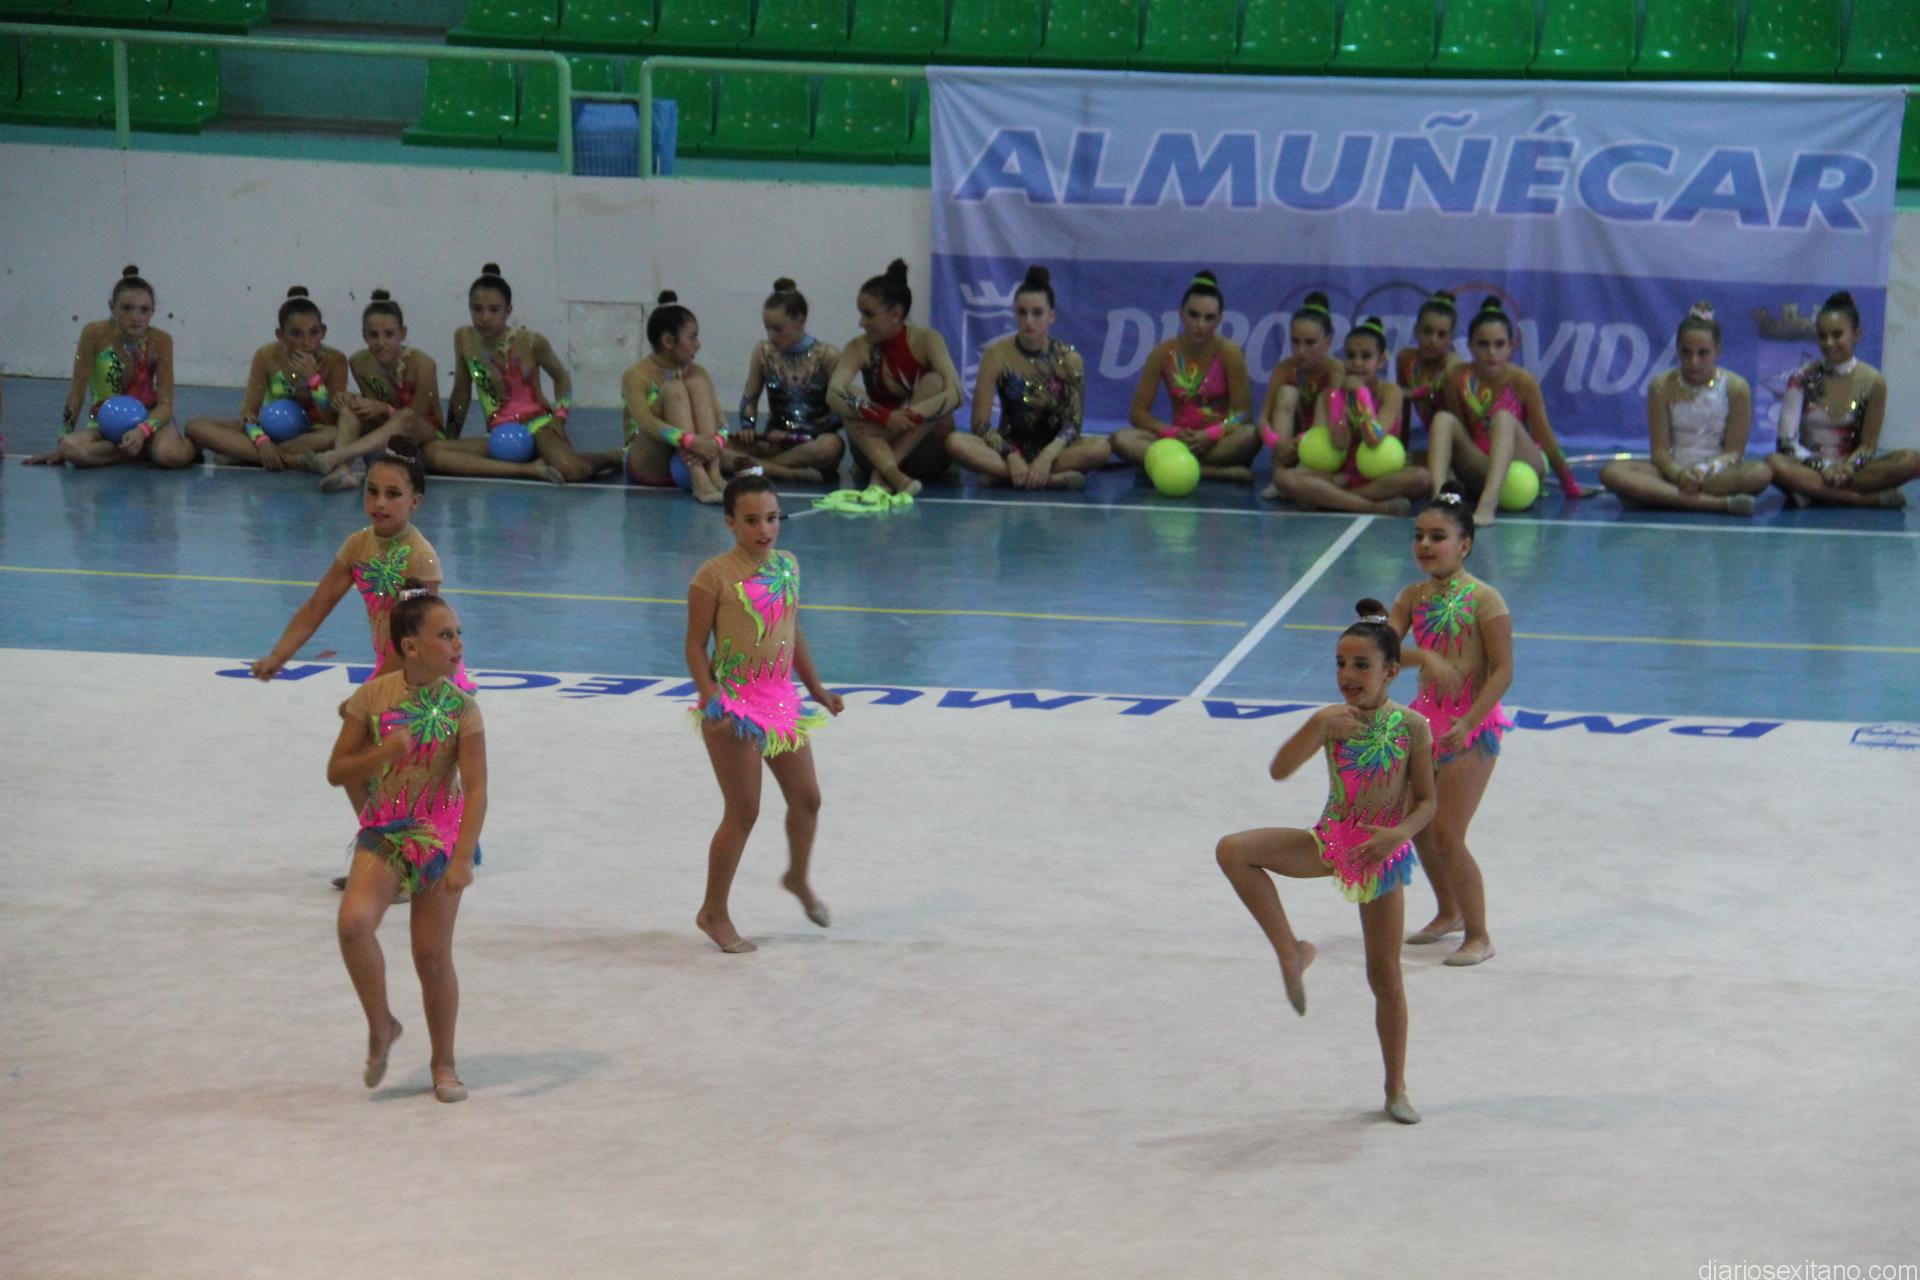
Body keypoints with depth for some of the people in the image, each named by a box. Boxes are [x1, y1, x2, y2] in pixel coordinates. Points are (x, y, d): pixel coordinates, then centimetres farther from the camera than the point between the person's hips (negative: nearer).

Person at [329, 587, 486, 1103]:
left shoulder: (462, 708, -10)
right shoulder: (373, 697, -6)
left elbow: (476, 789, -15)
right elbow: (337, 772, 1)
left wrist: (463, 858, -26)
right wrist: (382, 753, -19)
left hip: (440, 838, -1)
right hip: (384, 833, 1)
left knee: (433, 956, 3)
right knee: (354, 921, -24)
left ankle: (443, 1063, 22)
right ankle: (381, 1026, -2)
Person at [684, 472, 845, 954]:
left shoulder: (787, 566, 6)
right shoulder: (715, 576, -14)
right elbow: (696, 646, -11)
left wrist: (816, 687, 20)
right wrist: (711, 700, -22)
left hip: (781, 698, 7)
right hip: (736, 704, -7)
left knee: (806, 797, 14)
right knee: (743, 811, -2)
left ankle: (798, 878, 42)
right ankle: (714, 913, 12)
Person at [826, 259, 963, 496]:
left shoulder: (926, 340, -11)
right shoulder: (859, 348, -7)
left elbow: (955, 394, -26)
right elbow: (833, 395, -25)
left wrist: (908, 416, -38)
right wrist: (884, 417, -39)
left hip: (926, 454, -1)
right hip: (881, 444, 1)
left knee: (933, 383, -25)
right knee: (852, 401, -25)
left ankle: (882, 472, -33)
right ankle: (894, 475, -49)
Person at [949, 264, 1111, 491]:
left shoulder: (1069, 359, -5)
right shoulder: (997, 355, -6)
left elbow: (1072, 423, -10)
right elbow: (980, 425, -9)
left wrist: (1047, 456, -29)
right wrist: (1012, 457, -26)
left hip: (1053, 448, 0)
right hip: (1008, 446, 0)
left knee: (1101, 448, -31)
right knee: (956, 442, -31)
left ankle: (1002, 476, -29)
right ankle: (1053, 479, -35)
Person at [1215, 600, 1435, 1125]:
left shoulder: (1411, 726, -11)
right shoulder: (1333, 722, -6)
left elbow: (1426, 801, -6)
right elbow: (1279, 771, -17)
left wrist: (1400, 833, -26)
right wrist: (1316, 726, -31)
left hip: (1382, 852, -2)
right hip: (1330, 840, 2)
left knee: (1386, 978, 5)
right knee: (1233, 850, -23)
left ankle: (1396, 1088, 19)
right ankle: (1292, 952, -14)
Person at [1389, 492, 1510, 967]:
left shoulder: (1484, 601, -14)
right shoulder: (1413, 597, 3)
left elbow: (1503, 670, -17)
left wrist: (1468, 722, -26)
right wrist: (1424, 657, -29)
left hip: (1472, 724, -7)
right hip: (1426, 717, 7)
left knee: (1447, 833, -9)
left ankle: (1478, 936, 5)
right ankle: (1449, 913, 38)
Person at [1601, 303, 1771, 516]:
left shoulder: (1736, 388, -4)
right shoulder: (1662, 387, -3)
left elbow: (1734, 451, -5)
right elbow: (1660, 449, -6)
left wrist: (1705, 471, -25)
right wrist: (1679, 475, -27)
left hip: (1718, 472, -1)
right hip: (1673, 470, 1)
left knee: (1760, 473, -34)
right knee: (1611, 473, -31)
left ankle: (1658, 495, -32)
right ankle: (1717, 503, -39)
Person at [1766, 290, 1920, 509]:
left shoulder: (1872, 382, 0)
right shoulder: (1803, 378, -1)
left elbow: (1868, 445, -1)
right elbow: (1787, 441, -6)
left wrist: (1848, 467, -22)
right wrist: (1822, 467, -21)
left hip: (1850, 468, 1)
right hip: (1809, 465, -1)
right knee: (1775, 464, -36)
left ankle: (1814, 493, -26)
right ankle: (1869, 498, -29)